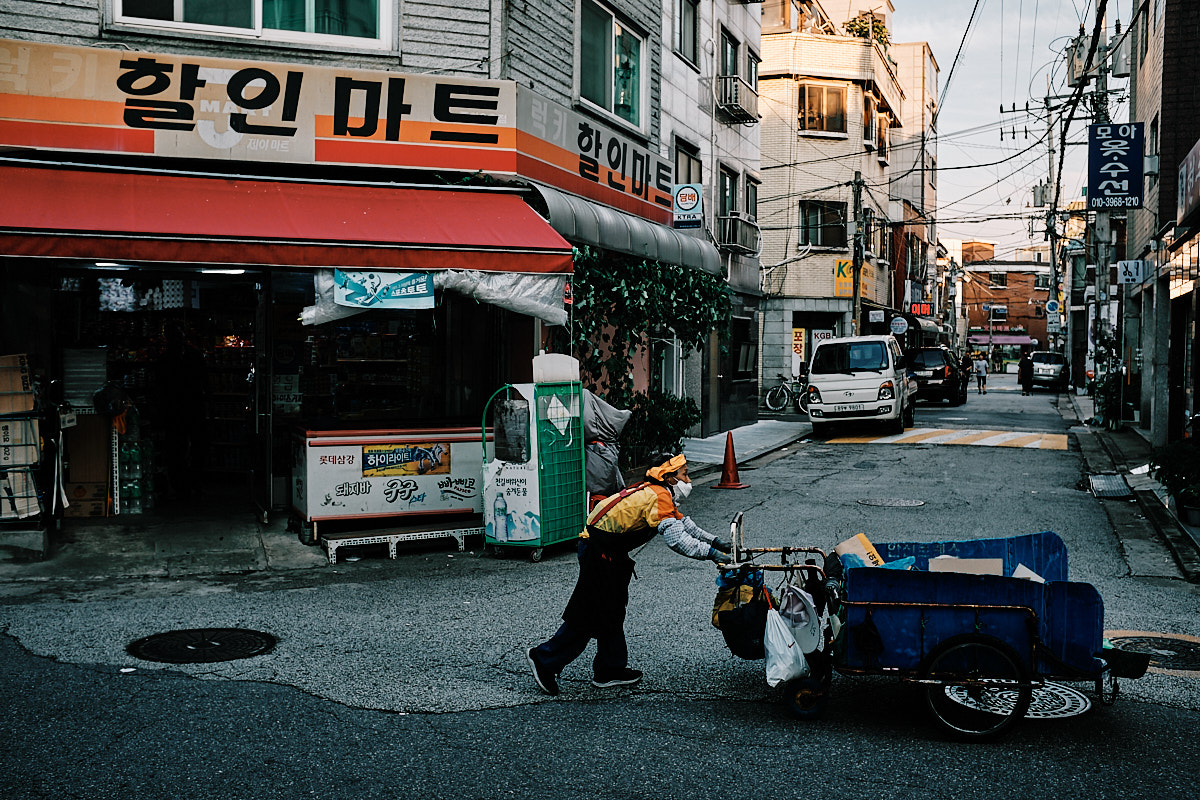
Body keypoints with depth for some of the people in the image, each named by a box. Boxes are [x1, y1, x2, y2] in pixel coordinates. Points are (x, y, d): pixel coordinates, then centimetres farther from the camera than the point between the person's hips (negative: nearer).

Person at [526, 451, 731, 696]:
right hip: (598, 551, -11)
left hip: (610, 553, 11)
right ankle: (544, 659, 9)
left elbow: (683, 523, 18)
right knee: (589, 616, -1)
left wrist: (715, 541, 10)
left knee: (611, 612, 17)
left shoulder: (659, 494, 12)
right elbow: (675, 538, -28)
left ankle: (610, 670, 25)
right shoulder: (659, 497, -18)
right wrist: (710, 553, -26)